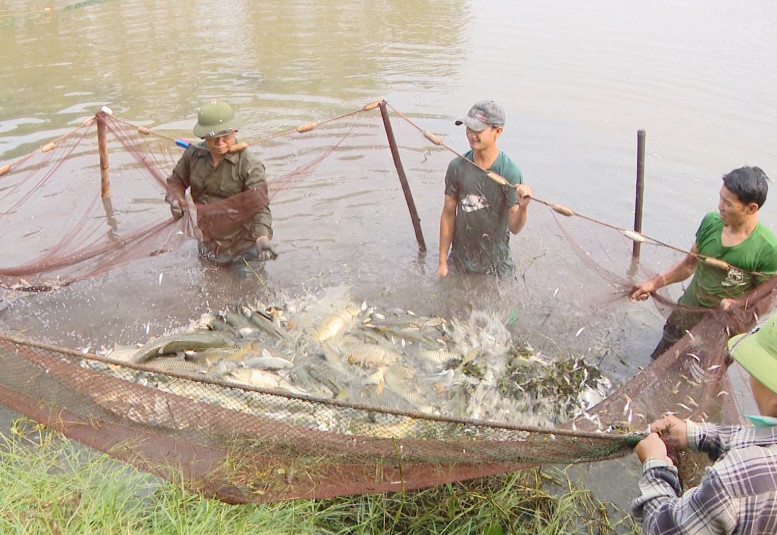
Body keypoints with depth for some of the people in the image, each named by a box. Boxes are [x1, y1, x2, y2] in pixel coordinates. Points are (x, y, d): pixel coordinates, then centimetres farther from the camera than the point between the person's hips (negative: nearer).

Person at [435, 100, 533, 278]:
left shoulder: (510, 172, -19)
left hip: (495, 264, -2)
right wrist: (443, 260, 0)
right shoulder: (457, 167, -10)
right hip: (460, 260, 2)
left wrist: (523, 207, -41)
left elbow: (515, 227, -18)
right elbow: (448, 214, -2)